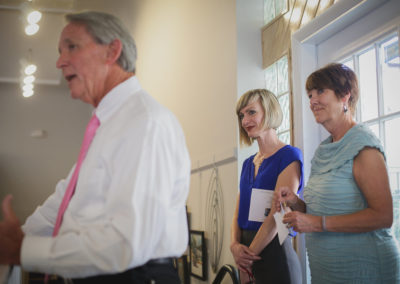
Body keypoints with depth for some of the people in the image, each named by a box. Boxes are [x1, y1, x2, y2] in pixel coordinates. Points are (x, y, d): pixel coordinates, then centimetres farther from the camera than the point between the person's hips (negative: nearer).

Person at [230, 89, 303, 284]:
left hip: (275, 252, -7)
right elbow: (239, 213, 11)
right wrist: (234, 245, -8)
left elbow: (278, 214, -15)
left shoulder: (289, 156, -9)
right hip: (248, 253, 7)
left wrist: (249, 254, -13)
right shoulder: (248, 163, 13)